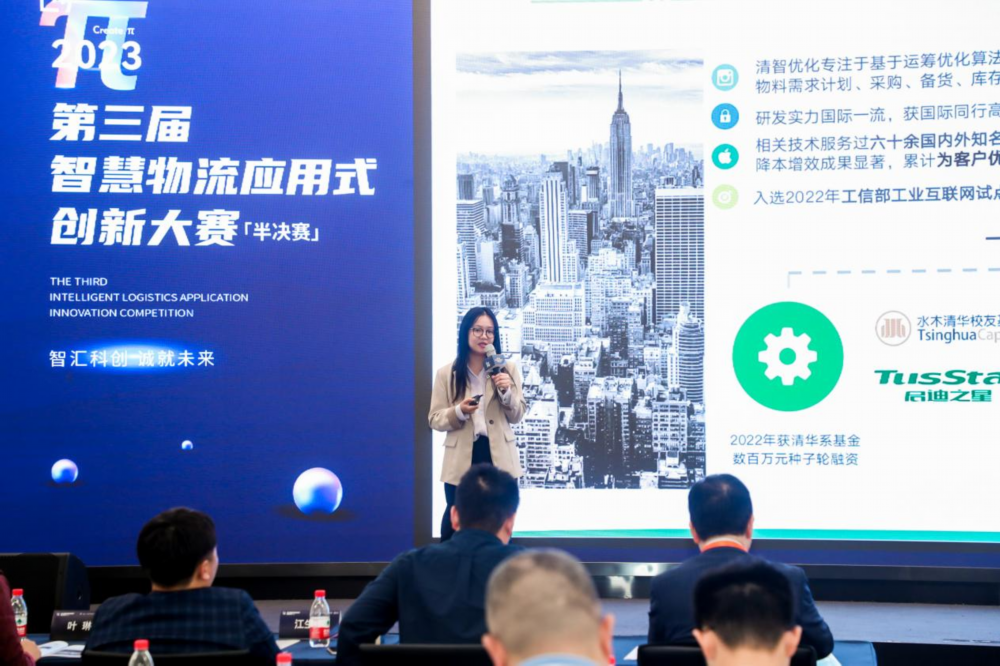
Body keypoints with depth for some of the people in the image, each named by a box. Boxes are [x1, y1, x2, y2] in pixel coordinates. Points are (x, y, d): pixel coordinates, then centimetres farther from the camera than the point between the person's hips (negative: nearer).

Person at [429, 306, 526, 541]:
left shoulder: (507, 369, 4)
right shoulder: (446, 374, 2)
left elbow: (517, 416, 5)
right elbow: (434, 419, 1)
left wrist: (507, 392, -15)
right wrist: (459, 411, -18)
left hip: (498, 458, 1)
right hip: (461, 460, -1)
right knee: (456, 522, 5)